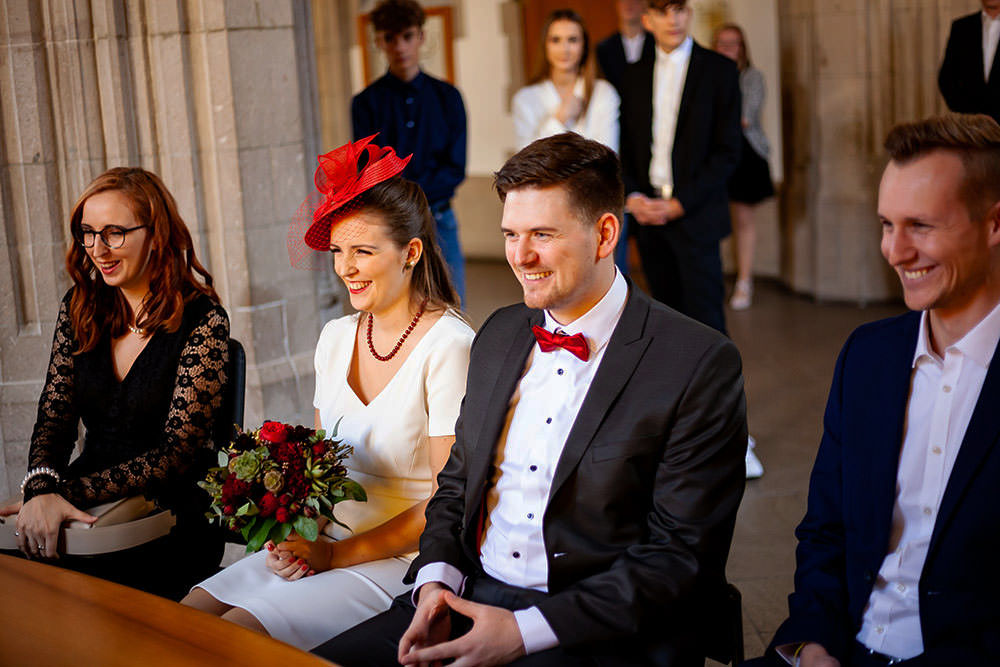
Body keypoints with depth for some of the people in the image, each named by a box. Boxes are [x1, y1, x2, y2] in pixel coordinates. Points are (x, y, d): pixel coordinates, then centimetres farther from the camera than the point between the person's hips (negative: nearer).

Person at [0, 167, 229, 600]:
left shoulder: (202, 321, -7)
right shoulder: (80, 308, 10)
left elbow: (177, 452, -11)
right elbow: (53, 418, 6)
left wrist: (68, 493, -19)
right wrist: (41, 489, -17)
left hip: (172, 519, -4)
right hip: (90, 504, 5)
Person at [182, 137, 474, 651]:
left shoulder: (449, 347, -15)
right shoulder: (336, 338, 8)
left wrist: (337, 555, -14)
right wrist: (297, 536, -4)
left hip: (407, 562, -7)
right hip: (327, 543, 7)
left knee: (240, 629, -22)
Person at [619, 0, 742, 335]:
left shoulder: (719, 69, -1)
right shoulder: (635, 75, 12)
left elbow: (728, 151, -5)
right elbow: (626, 146, 14)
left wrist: (680, 204, -12)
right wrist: (631, 196, -4)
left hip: (695, 216, -4)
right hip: (647, 213, 4)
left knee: (705, 319, -7)